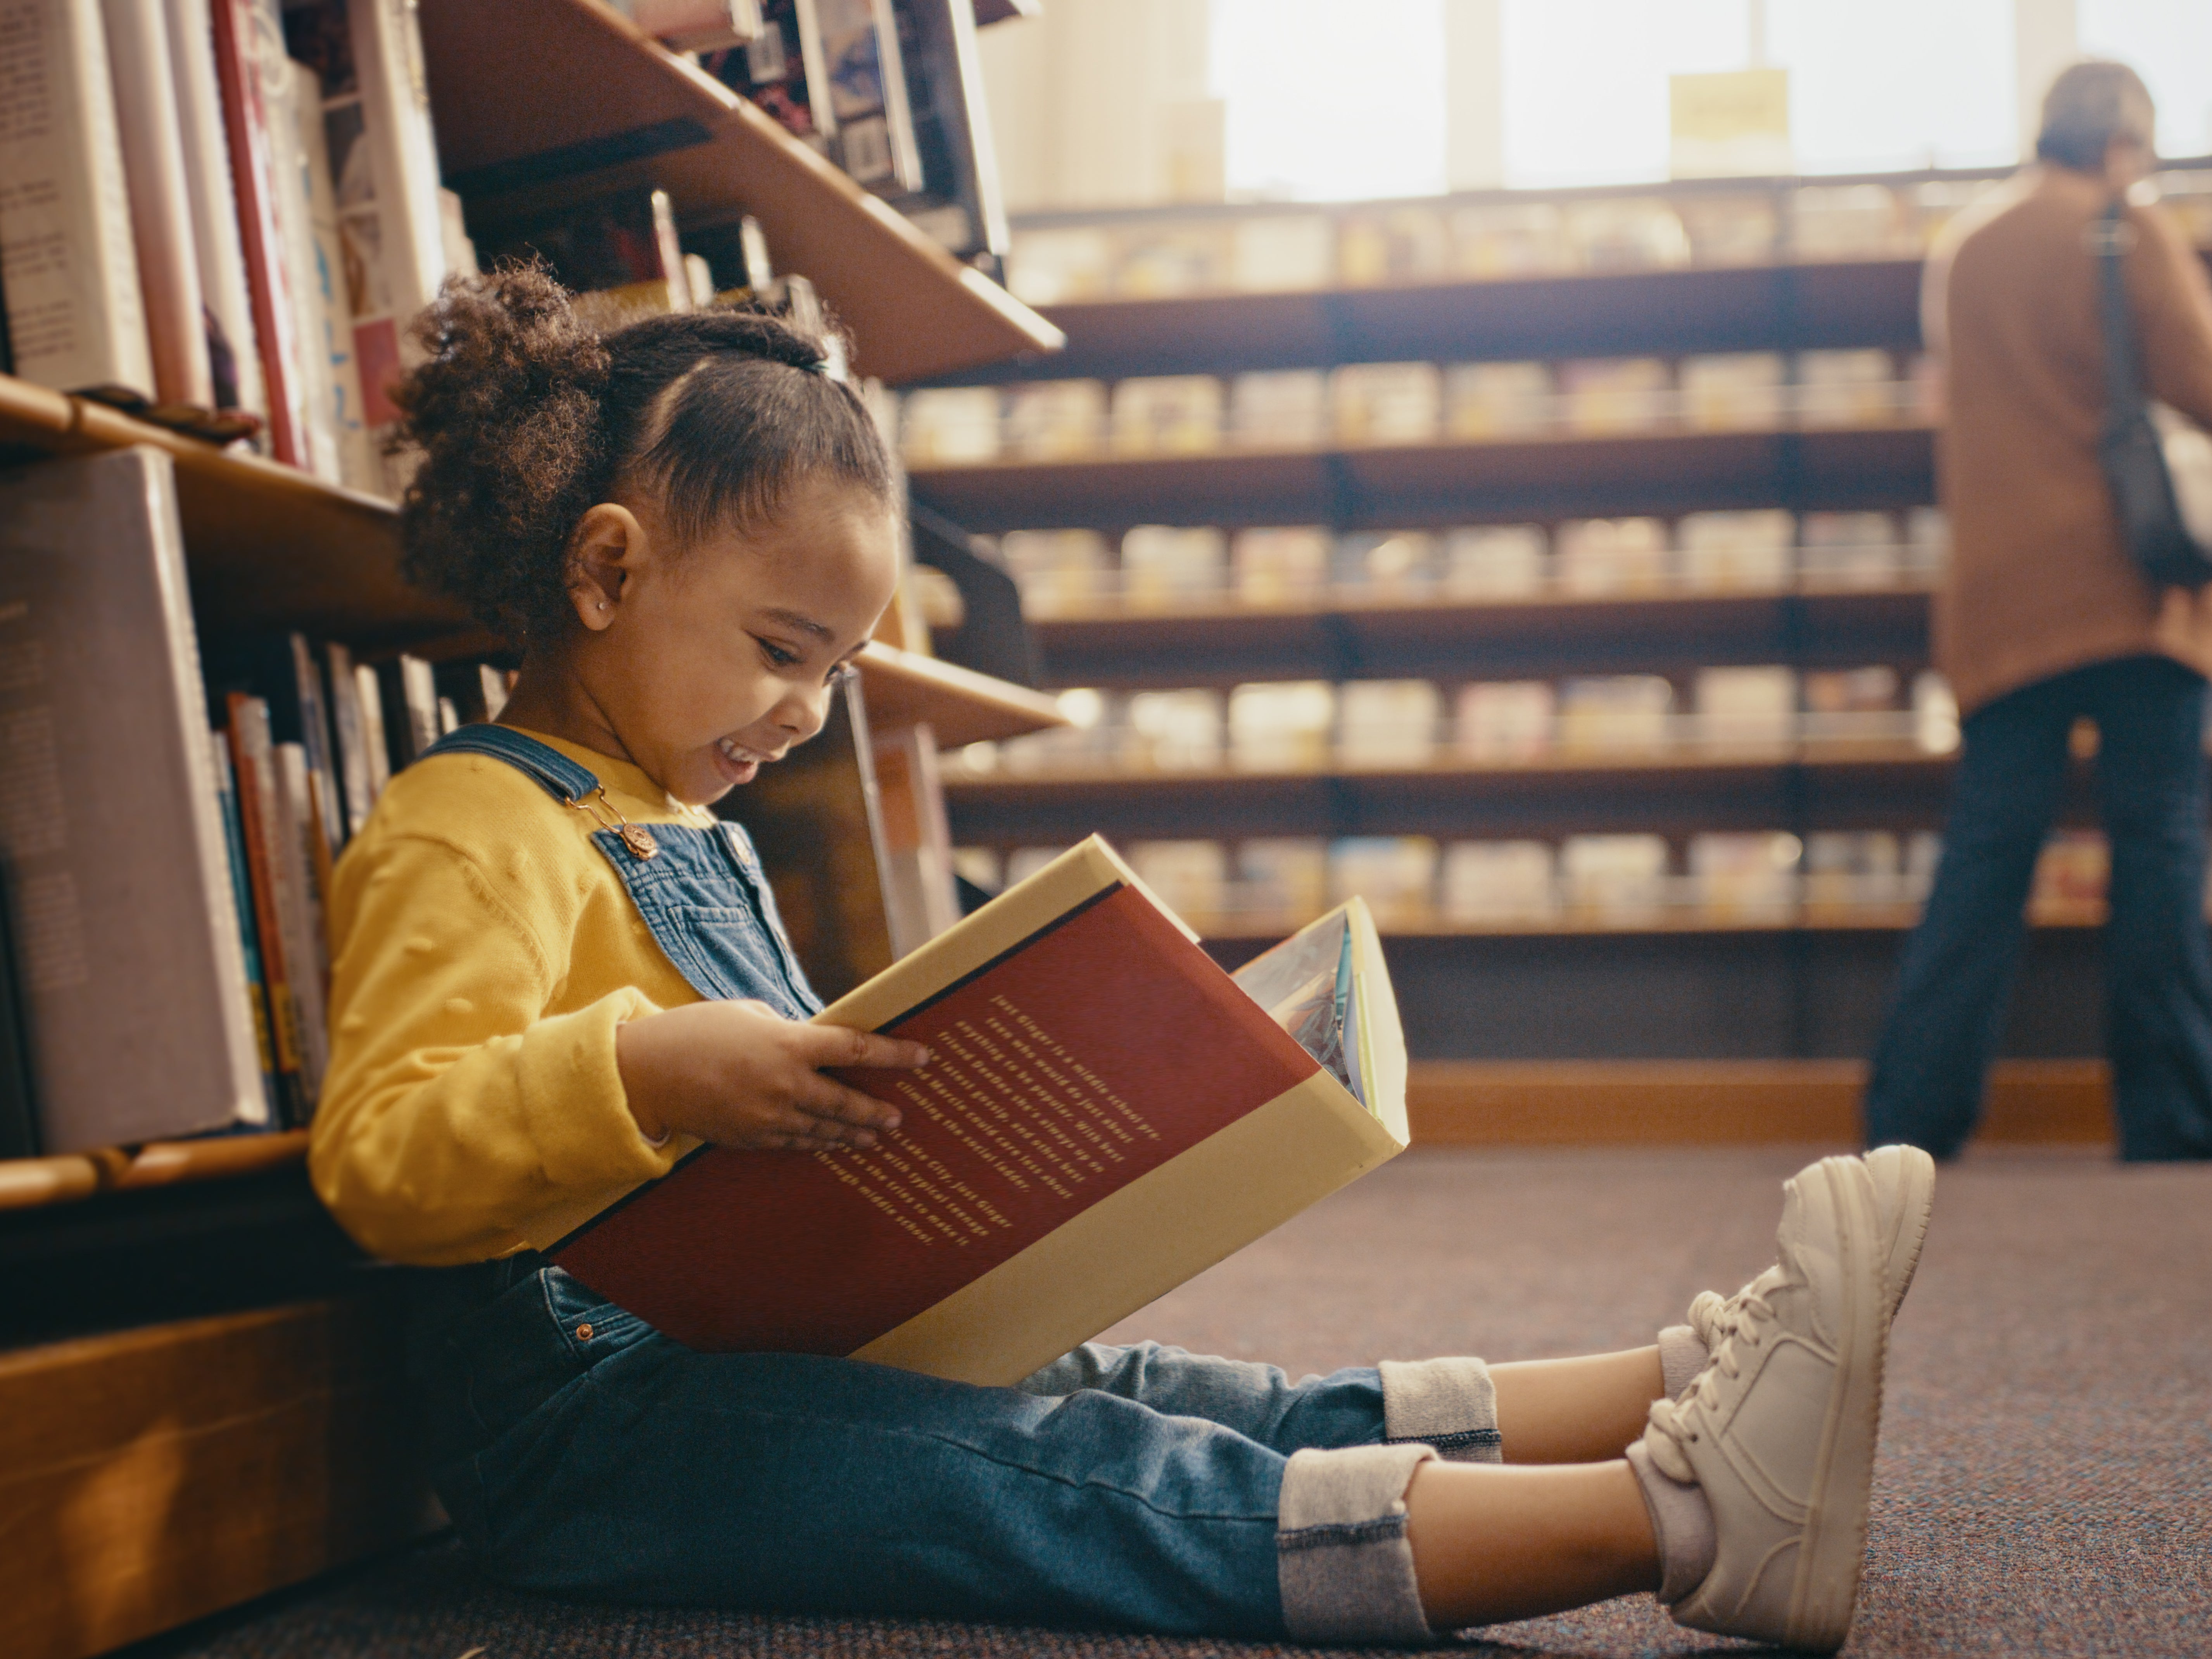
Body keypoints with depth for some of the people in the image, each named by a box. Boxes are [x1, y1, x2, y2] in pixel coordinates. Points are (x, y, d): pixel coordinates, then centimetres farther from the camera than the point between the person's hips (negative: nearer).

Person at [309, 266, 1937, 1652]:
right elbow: (382, 1161, -22)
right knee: (1077, 1478, -25)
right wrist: (647, 1073, -36)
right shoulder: (472, 830, -9)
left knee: (1125, 1401, -8)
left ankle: (1676, 1388, -21)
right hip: (593, 1411, -10)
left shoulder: (689, 836, 23)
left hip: (764, 1359, 10)